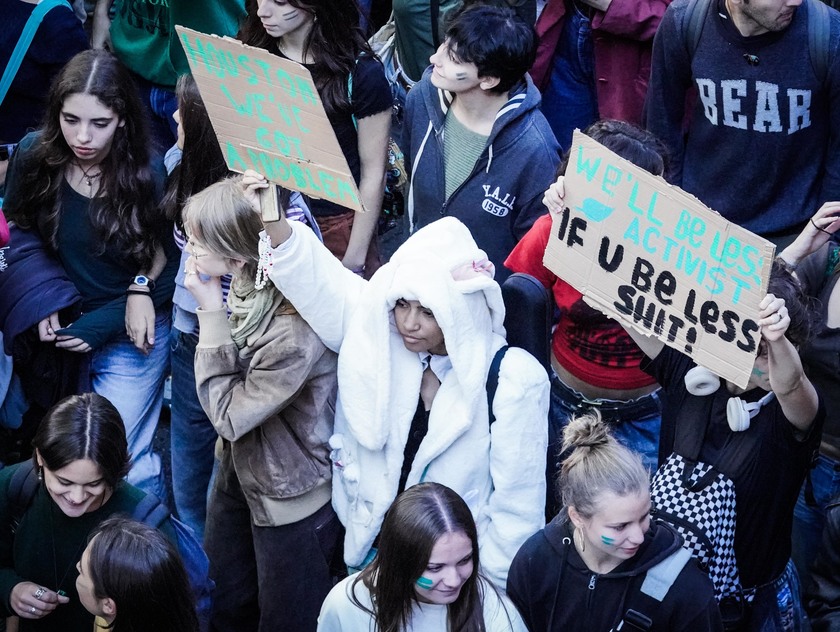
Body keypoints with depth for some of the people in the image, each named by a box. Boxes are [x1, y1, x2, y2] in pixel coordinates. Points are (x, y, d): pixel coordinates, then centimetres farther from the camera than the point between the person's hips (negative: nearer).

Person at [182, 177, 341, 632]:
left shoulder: (296, 331, -36)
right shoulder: (248, 285, -12)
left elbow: (229, 416, -24)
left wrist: (211, 313, -26)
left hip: (289, 498, -8)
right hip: (240, 470, 8)